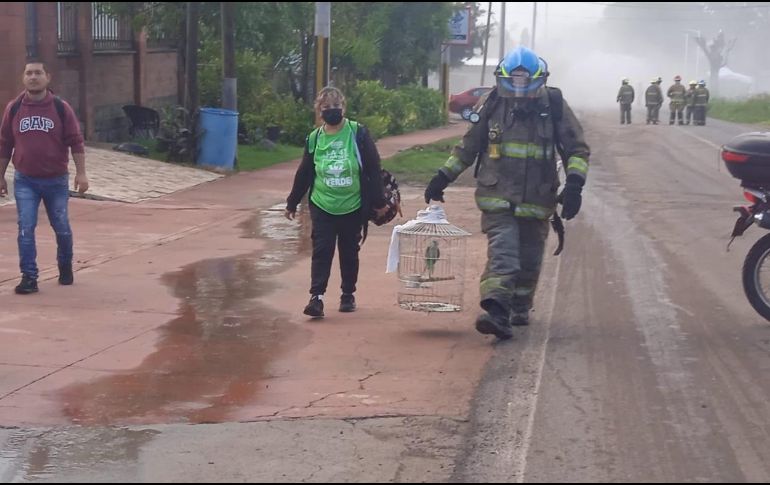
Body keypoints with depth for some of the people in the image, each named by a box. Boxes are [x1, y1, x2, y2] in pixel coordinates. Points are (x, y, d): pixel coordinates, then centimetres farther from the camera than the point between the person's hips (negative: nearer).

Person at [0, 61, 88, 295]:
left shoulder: (61, 108, -5)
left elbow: (76, 142, -4)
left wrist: (81, 173, -10)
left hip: (56, 181, -1)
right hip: (25, 181, 1)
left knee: (61, 228, 9)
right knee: (26, 228, -8)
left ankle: (65, 267, 33)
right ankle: (29, 277, -3)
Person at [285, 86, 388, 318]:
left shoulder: (358, 134, -7)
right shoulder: (314, 138, 2)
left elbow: (374, 169, -4)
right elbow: (304, 174, 10)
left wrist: (379, 201, -4)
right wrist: (292, 203, 14)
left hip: (353, 207, -1)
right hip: (322, 206, 1)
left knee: (349, 253, 10)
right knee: (321, 252, -6)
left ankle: (348, 295, 24)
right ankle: (316, 297, -7)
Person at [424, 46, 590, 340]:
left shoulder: (555, 107, -2)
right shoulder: (491, 105, 1)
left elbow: (577, 149, 4)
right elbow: (468, 147, 13)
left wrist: (574, 184, -12)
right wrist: (443, 178, 10)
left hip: (537, 202, 2)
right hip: (497, 198, -2)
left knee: (529, 261, 14)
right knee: (502, 254, -19)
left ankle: (520, 309, 35)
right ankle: (497, 314, -31)